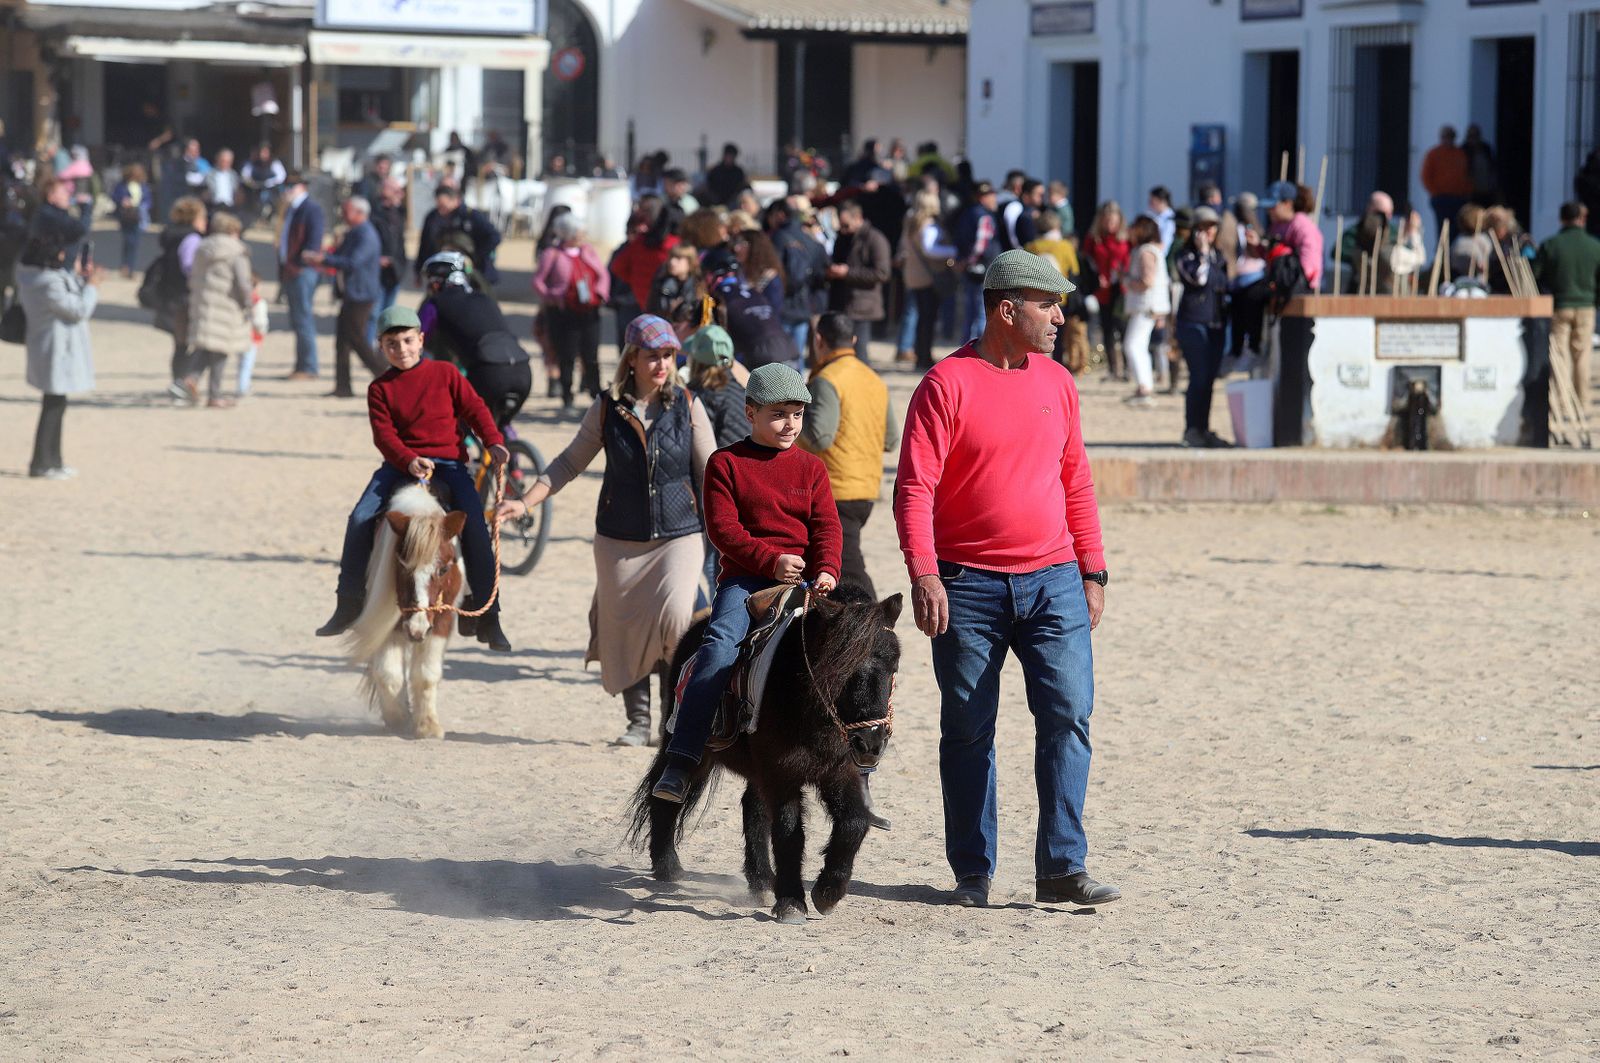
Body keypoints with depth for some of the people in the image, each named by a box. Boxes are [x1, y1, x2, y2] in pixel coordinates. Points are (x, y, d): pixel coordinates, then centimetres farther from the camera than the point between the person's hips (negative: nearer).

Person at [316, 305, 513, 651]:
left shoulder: (445, 373, 9)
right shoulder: (380, 388, 7)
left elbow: (474, 408, 7)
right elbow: (384, 434, -4)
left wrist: (493, 441, -11)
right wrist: (410, 461, -21)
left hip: (448, 464, -1)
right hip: (400, 464, 1)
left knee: (476, 527, -20)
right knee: (361, 519, -19)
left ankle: (486, 618, -12)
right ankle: (349, 604, -4)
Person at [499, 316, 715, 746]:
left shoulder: (688, 406, -2)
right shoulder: (608, 408, 0)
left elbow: (710, 474, 3)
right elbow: (570, 463, 8)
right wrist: (525, 502, 1)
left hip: (678, 535, -2)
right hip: (619, 539, 2)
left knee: (674, 618, -18)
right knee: (624, 628, 3)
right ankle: (638, 722, 15)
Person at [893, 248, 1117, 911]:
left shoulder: (1056, 382, 10)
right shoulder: (947, 384, -6)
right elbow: (915, 488, -10)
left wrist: (1092, 573, 14)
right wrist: (923, 575, -20)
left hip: (1052, 582, 4)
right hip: (967, 584, -4)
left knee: (1068, 714, -7)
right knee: (968, 732, 4)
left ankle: (1062, 868, -4)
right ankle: (973, 873, 13)